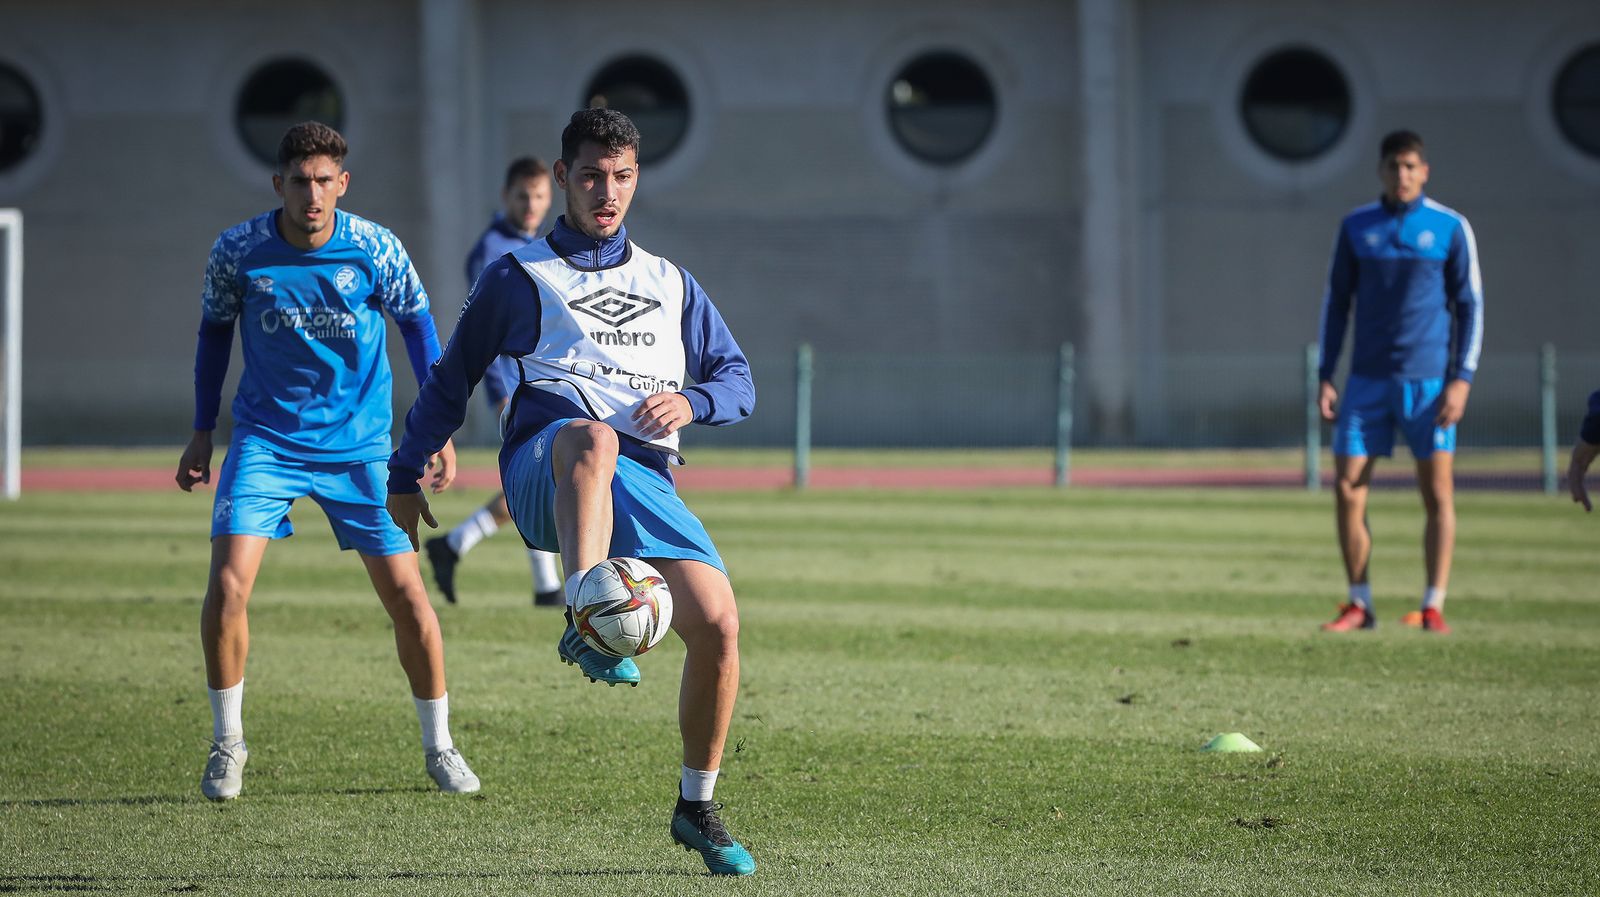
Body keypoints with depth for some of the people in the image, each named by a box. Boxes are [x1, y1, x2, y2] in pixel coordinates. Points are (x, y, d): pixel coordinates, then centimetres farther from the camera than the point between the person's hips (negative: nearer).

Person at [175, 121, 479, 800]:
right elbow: (215, 332, 6)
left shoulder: (375, 249, -12)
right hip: (265, 439, 0)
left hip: (360, 444, 0)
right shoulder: (237, 251, -11)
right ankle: (227, 744, 3)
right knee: (227, 584, -16)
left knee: (406, 594, -2)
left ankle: (439, 746, 17)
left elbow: (417, 325, 3)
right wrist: (202, 433, 8)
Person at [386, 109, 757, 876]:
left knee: (717, 622, -17)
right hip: (544, 471, -3)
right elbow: (449, 381, 23)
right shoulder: (518, 278, 17)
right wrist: (404, 476, 20)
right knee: (591, 437, -42)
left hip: (643, 479, 3)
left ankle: (696, 806, 3)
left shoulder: (669, 284, 25)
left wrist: (692, 402, 1)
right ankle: (584, 622, -61)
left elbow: (737, 380, 23)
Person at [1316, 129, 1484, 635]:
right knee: (1347, 490, -3)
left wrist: (1462, 379, -8)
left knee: (1437, 493, -4)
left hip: (1429, 380, -2)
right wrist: (1325, 377, 6)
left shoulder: (1451, 228, 0)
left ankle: (1434, 607, 2)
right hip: (1368, 381, 2)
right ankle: (1359, 605, 7)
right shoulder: (1356, 228, 7)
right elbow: (1337, 302, 12)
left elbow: (1470, 306, 1)